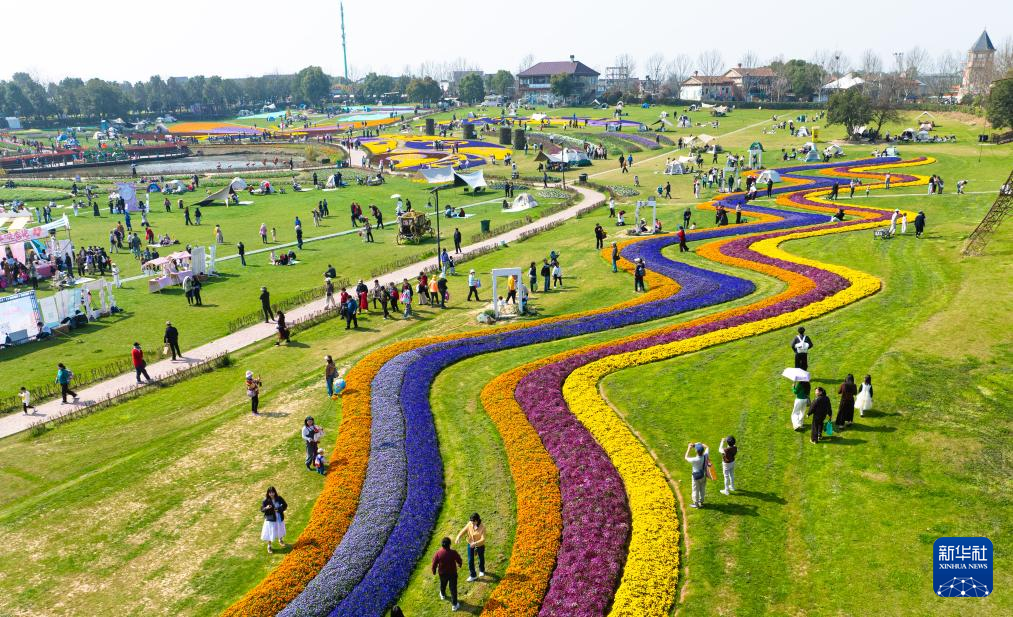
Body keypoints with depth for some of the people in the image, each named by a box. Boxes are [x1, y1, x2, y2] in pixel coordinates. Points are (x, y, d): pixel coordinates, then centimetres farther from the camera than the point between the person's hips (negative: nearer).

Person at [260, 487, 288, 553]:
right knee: (270, 533, 3)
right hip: (270, 519, -3)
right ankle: (269, 546, 22)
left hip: (279, 518, 3)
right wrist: (266, 508, -33)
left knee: (280, 530, 23)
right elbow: (262, 509, -12)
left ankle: (280, 540, 52)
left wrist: (279, 509, -19)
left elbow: (285, 505, -2)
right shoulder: (266, 500, -16)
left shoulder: (279, 498, -10)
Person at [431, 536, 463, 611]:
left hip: (442, 573, 2)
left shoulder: (438, 553, -22)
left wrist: (434, 571, 9)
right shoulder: (453, 552, -23)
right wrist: (460, 564, 17)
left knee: (443, 584, 31)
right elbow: (459, 560, -7)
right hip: (452, 573, -2)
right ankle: (454, 605, 17)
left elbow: (434, 564, -12)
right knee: (453, 588, 11)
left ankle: (443, 595, 59)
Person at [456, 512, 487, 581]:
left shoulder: (482, 527, -31)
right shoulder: (470, 524, -20)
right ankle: (473, 575, 24)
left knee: (481, 558, 23)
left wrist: (475, 543, -46)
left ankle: (481, 570, 52)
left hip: (480, 545, -2)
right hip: (470, 544, 2)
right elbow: (463, 531, -14)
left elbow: (483, 539, -31)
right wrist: (458, 537, -32)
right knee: (470, 560, 5)